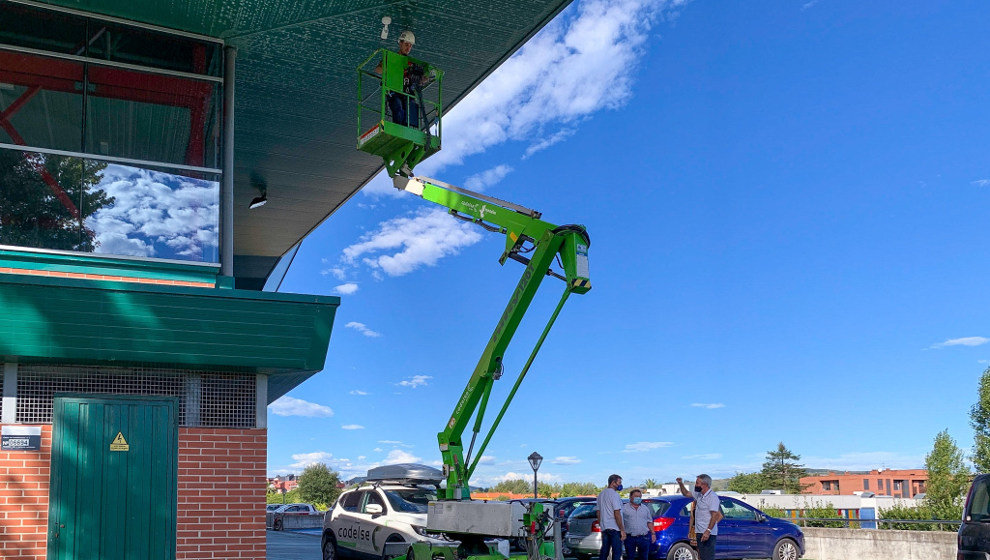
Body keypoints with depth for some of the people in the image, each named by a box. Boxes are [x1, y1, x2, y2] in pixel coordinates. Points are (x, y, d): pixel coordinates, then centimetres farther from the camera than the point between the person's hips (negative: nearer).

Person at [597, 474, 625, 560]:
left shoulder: (601, 494, 14)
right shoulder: (614, 494, -12)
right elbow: (617, 514, -16)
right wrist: (622, 530, -14)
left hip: (604, 528, 8)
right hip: (615, 528, -8)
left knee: (604, 551, 11)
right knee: (617, 552, -5)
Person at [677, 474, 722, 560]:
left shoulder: (712, 497, -14)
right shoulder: (699, 495, 15)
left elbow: (715, 515, -22)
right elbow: (686, 493, 32)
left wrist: (708, 531, -29)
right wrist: (681, 484, 16)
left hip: (708, 534, -10)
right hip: (699, 532, 10)